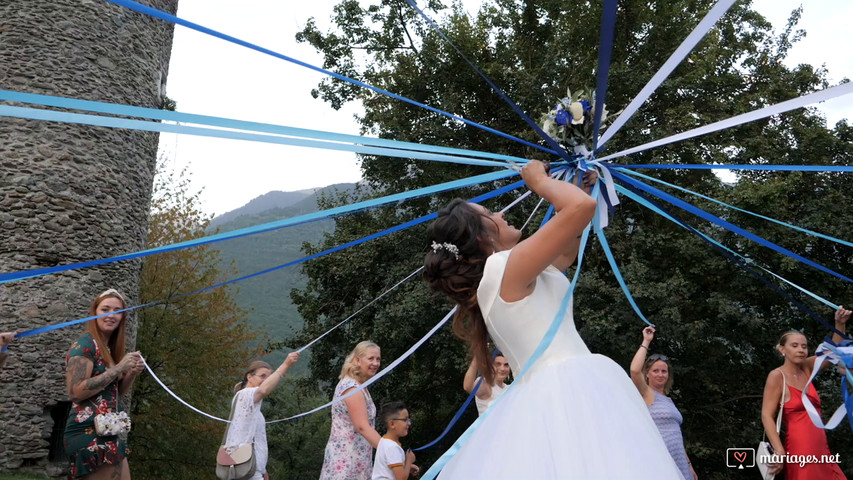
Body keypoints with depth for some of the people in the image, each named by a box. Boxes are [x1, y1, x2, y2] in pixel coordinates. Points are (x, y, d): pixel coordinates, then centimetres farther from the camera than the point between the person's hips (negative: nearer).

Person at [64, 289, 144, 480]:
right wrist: (118, 369, -18)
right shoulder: (85, 344, -11)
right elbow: (75, 392, -20)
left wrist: (132, 373, 2)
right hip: (90, 433, -9)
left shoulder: (110, 349, 14)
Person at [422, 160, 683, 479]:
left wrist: (583, 185, 31)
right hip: (571, 390, -10)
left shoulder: (500, 279, 18)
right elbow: (581, 206, -18)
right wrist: (539, 180, 1)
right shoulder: (505, 267, -11)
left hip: (543, 397, 10)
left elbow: (567, 249, 31)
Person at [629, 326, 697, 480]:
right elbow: (634, 370, -24)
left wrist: (688, 465, 18)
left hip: (677, 463, 7)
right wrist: (646, 342, -14)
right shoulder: (646, 394, -3)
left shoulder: (668, 400, 19)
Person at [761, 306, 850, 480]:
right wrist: (779, 451, -22)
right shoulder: (777, 376, -8)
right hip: (800, 448, -7)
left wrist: (840, 324, -2)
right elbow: (767, 416, -13)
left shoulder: (806, 368, 10)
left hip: (821, 448, 7)